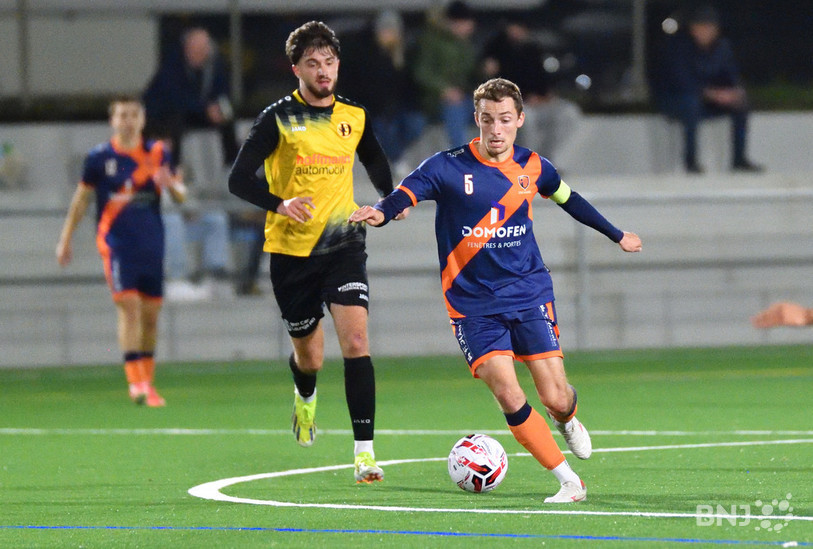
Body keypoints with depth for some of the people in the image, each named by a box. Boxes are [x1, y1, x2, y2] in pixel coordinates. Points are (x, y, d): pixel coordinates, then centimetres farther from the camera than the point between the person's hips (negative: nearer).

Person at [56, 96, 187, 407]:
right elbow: (82, 198, 10)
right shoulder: (100, 157, 1)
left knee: (150, 313, 7)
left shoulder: (157, 154, 7)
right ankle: (135, 381, -20)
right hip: (116, 242, -3)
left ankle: (148, 383, 19)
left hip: (152, 244, 3)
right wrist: (65, 239, 11)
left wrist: (170, 184, -12)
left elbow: (181, 196, 11)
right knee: (128, 306, -17)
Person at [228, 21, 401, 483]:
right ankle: (305, 397, 48)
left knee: (356, 339, -17)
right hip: (291, 250, -1)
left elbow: (375, 161, 25)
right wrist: (280, 204, -27)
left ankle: (365, 450, -17)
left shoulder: (355, 118, 5)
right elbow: (239, 179, -10)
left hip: (344, 244, 1)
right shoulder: (278, 119, -6)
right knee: (309, 356, 9)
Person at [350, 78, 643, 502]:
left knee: (555, 398, -6)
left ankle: (568, 421, 33)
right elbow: (404, 195, -22)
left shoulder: (532, 167, 3)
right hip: (473, 303, -2)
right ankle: (569, 481, -5)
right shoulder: (449, 167, -9)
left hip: (529, 293, 2)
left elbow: (568, 199, 22)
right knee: (507, 395, -18)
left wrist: (616, 236, 34)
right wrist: (380, 212, -45)